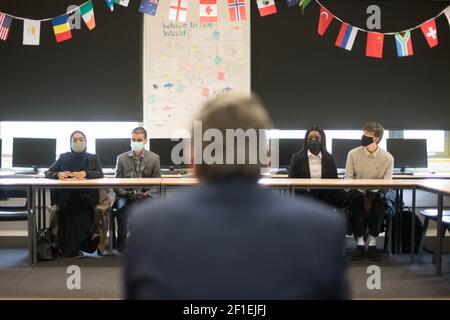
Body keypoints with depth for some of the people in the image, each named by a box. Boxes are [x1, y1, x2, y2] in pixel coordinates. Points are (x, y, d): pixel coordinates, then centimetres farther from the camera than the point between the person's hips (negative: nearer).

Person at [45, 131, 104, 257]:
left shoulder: (93, 158, 20)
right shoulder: (64, 158, 21)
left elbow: (100, 175, 3)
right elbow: (47, 173, 14)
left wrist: (85, 173, -16)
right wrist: (58, 174, -9)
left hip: (87, 195, 0)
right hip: (66, 195, 1)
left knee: (75, 199, -35)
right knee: (73, 199, -36)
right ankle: (90, 230, -31)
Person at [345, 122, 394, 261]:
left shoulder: (387, 158, -3)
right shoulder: (353, 154, -2)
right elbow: (348, 178, -3)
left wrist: (373, 192, -27)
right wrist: (363, 192, -20)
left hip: (377, 193, 0)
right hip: (357, 192, 0)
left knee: (379, 203, -32)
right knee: (357, 202, -31)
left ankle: (372, 244, -19)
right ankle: (360, 244, -20)